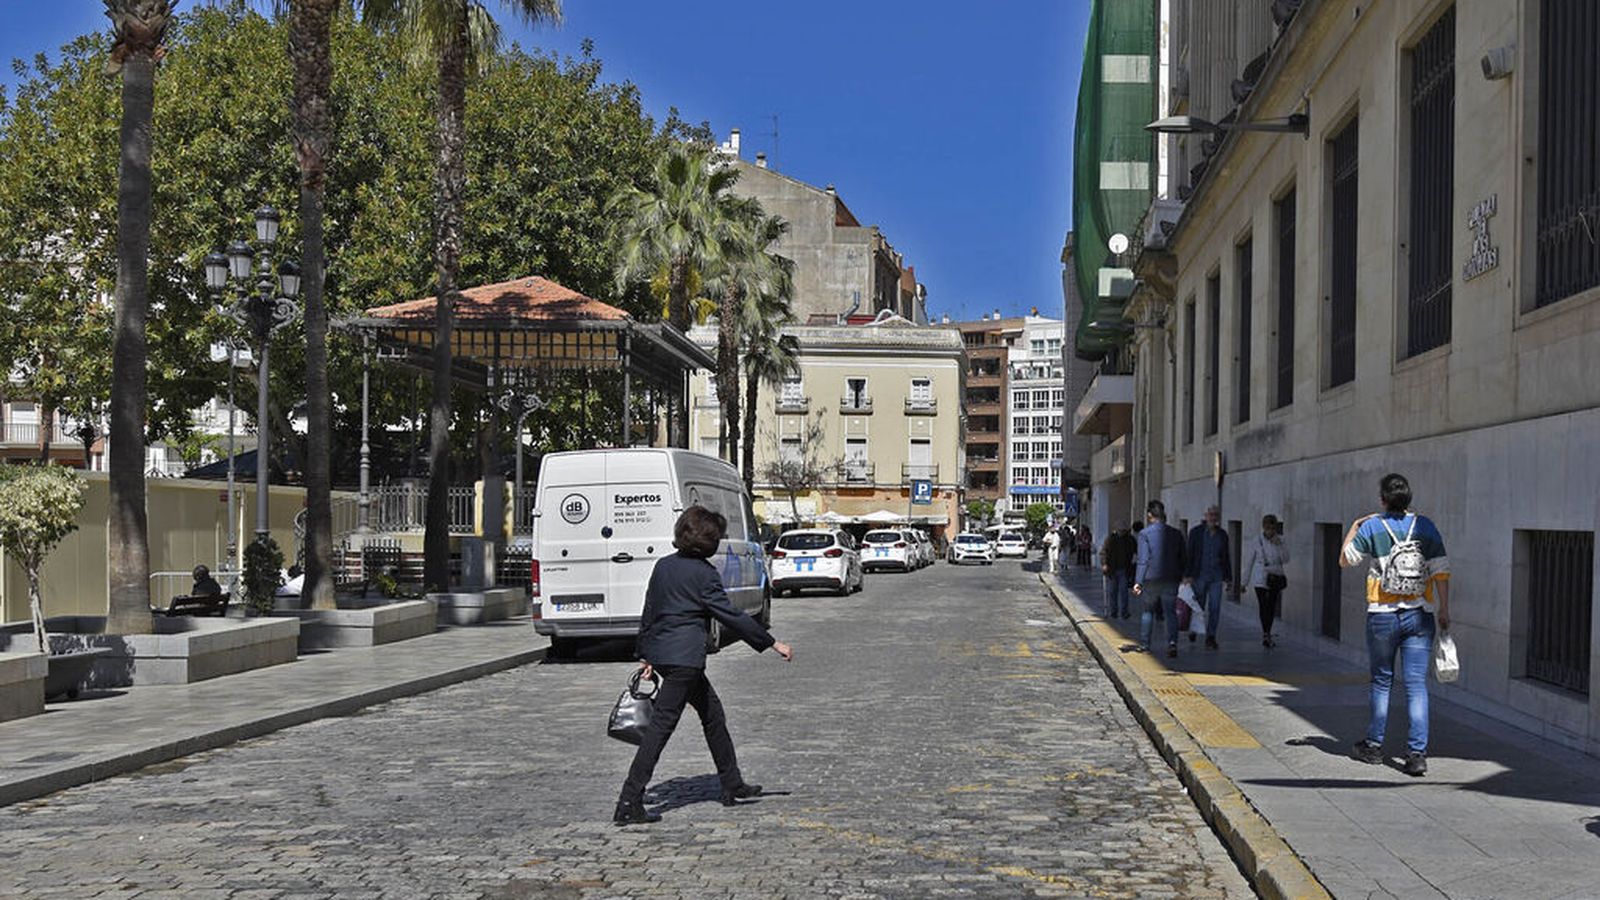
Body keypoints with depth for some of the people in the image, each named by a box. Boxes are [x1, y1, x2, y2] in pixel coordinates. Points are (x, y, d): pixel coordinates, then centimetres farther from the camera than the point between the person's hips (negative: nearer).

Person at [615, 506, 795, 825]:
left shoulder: (663, 566, 10)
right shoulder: (703, 573, -13)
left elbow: (648, 613, 14)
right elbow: (731, 616, -13)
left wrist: (645, 656, 21)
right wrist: (772, 643, -7)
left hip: (660, 652, 9)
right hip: (684, 658, -9)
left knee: (713, 713, 20)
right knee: (662, 725, -8)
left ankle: (732, 785, 30)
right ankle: (629, 803, -10)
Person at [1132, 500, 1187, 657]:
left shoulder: (1145, 534, -8)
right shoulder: (1176, 534, 4)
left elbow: (1143, 560, -11)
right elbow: (1182, 558, 8)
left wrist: (1137, 582, -8)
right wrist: (1180, 577, 16)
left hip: (1151, 579, -2)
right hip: (1171, 579, 2)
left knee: (1148, 611, 14)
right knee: (1170, 612, 4)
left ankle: (1144, 644, 17)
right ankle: (1172, 642, -14)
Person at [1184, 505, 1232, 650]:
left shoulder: (1222, 535, 9)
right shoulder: (1196, 532, 0)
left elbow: (1226, 558, 14)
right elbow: (1189, 554, -3)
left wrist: (1228, 578, 12)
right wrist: (1187, 575, -10)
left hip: (1216, 576, 2)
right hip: (1199, 575, -2)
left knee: (1215, 608, -4)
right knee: (1198, 606, 5)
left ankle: (1211, 637, 2)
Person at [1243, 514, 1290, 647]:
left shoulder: (1281, 540, 2)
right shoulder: (1257, 542, -3)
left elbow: (1286, 559, -5)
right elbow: (1250, 562, 4)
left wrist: (1279, 545, -19)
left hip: (1275, 578, 2)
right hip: (1260, 579, -2)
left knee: (1271, 606, 8)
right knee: (1263, 605, -16)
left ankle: (1267, 634, 21)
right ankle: (1265, 634, -22)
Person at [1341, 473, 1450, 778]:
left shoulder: (1371, 527, -5)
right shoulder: (1426, 527, 0)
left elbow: (1345, 560, 6)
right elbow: (1440, 572, -2)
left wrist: (1353, 528, 18)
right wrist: (1443, 610, 4)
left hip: (1382, 616, -1)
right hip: (1420, 615, 1)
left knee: (1381, 681, 14)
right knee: (1417, 684, -1)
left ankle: (1374, 746, 23)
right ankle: (1417, 753, -7)